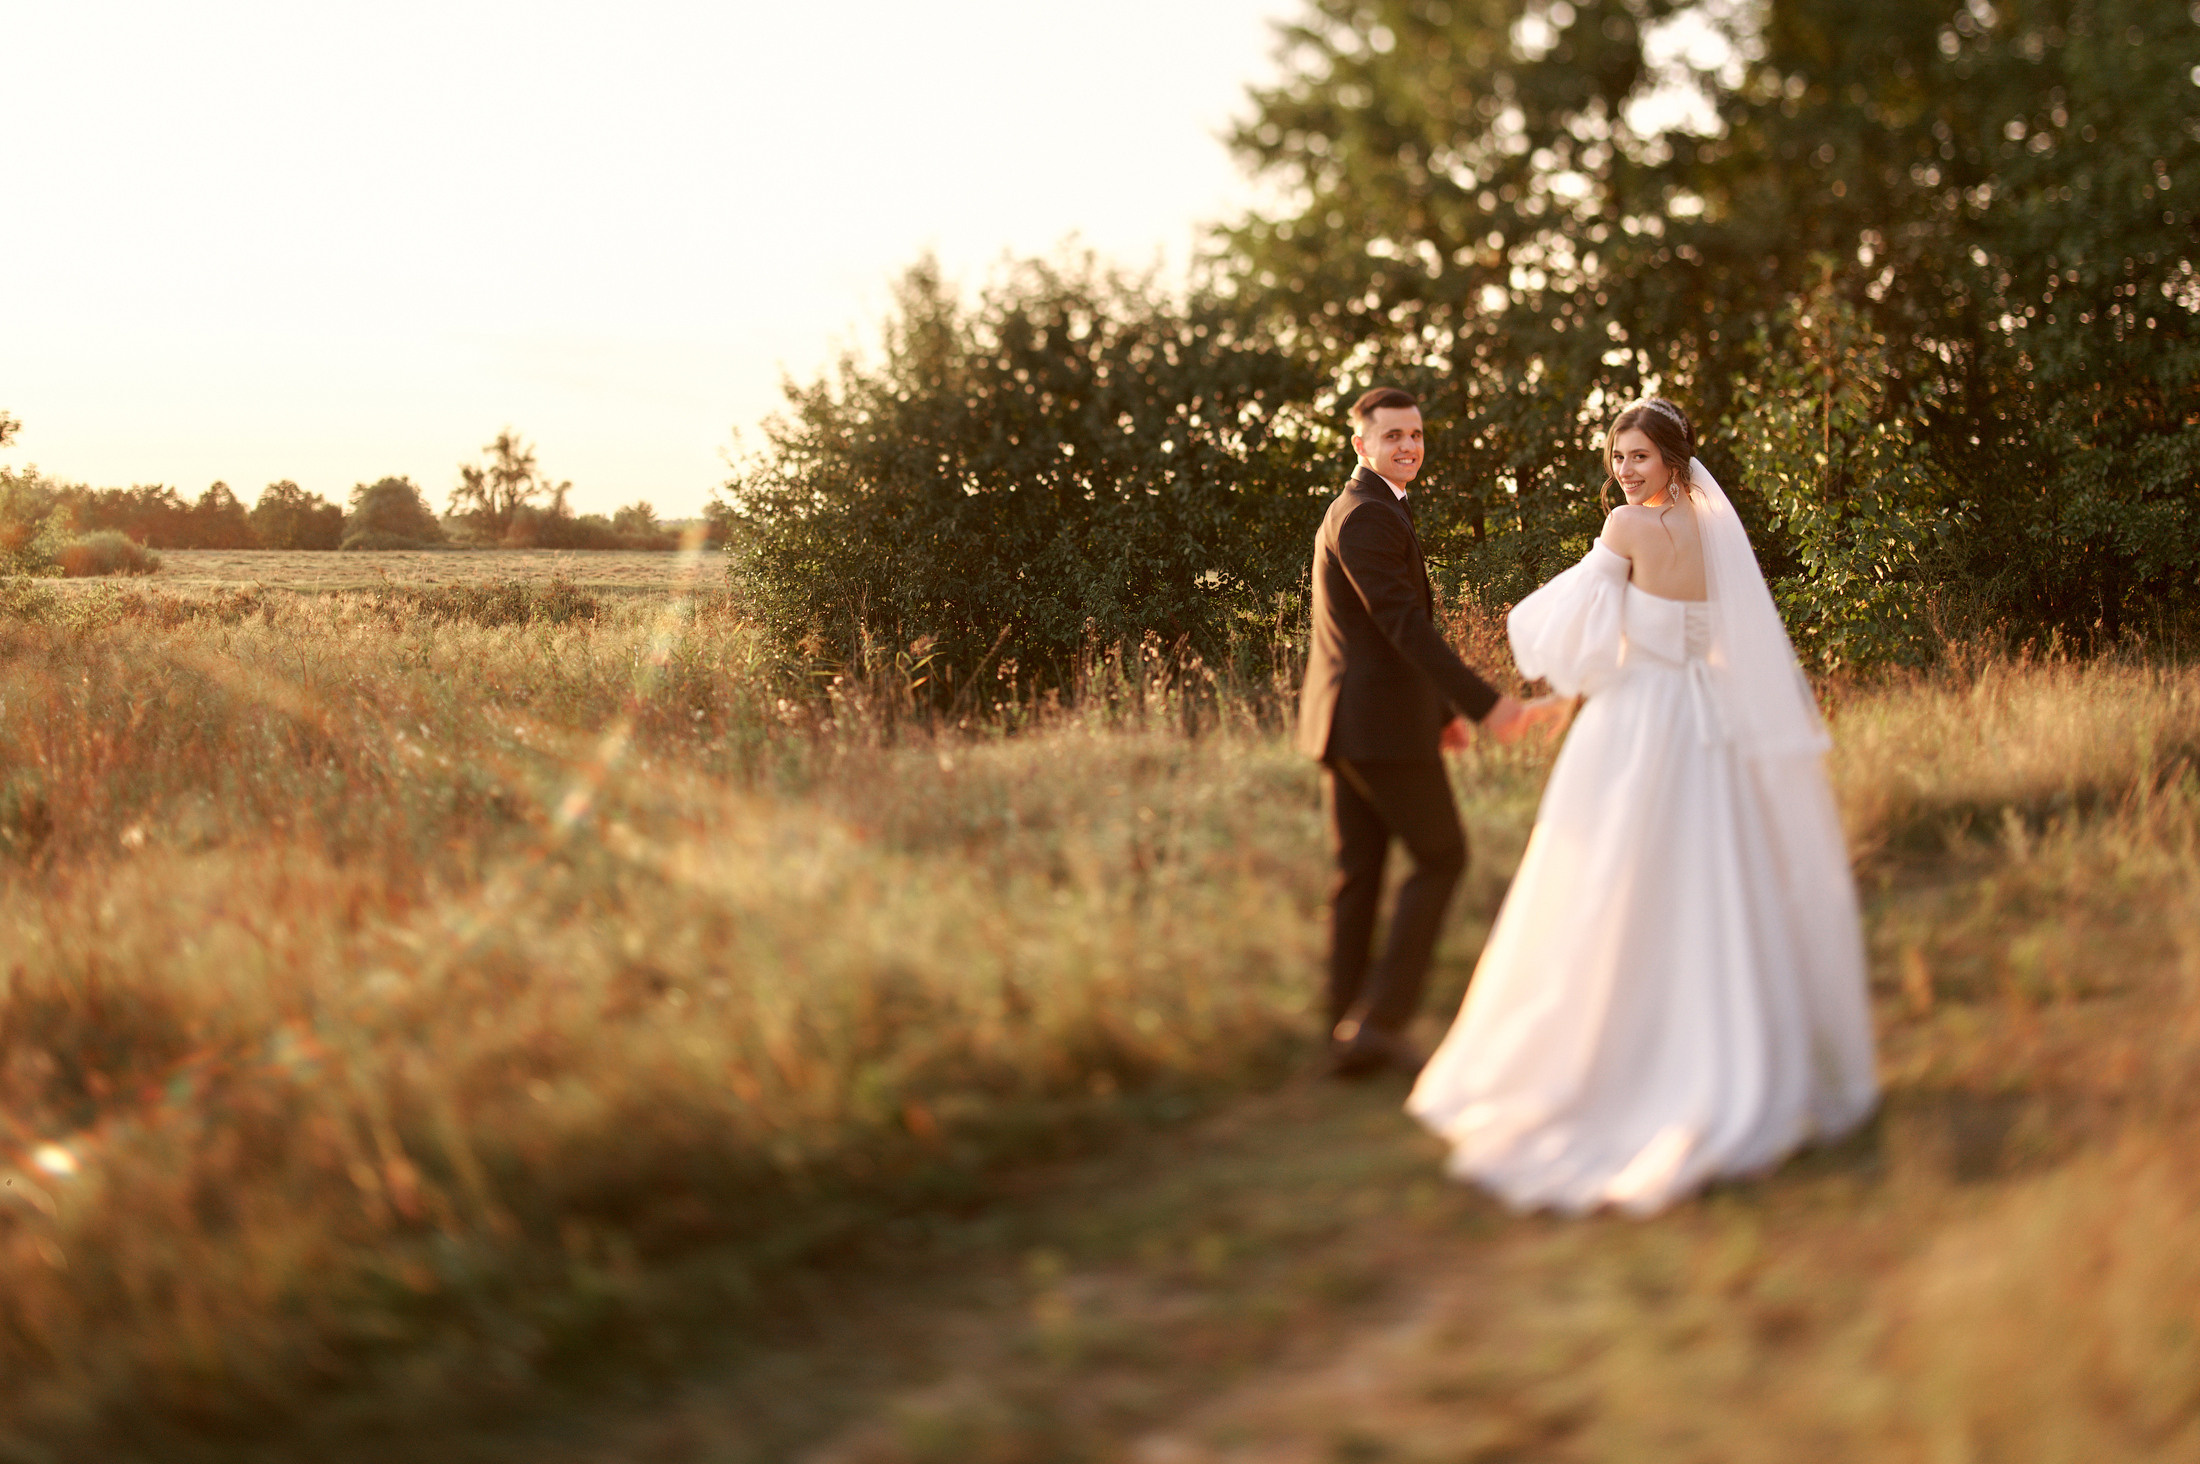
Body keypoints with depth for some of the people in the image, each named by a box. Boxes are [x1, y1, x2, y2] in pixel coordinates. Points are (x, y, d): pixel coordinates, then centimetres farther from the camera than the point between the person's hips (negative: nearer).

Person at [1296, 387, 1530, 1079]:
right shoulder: (1368, 516, -14)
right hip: (1381, 719, -10)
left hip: (1344, 719, 10)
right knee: (1441, 856, -1)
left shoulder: (1364, 510, 20)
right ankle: (1379, 1017, -4)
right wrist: (1482, 702, -25)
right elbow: (1403, 625, -22)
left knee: (1358, 873, 9)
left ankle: (1349, 1036, 12)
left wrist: (1439, 707, 29)